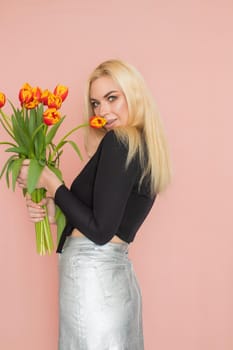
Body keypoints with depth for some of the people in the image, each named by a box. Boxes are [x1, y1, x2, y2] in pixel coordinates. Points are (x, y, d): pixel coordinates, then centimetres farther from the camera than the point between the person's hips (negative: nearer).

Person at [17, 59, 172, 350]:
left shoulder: (118, 141, -15)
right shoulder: (147, 146, 11)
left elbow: (100, 231, -18)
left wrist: (50, 182, -11)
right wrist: (51, 209, 5)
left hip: (90, 272, -9)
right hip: (117, 273, 9)